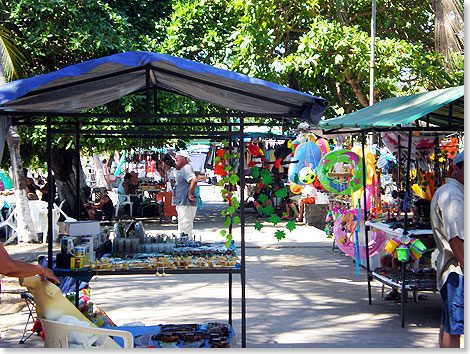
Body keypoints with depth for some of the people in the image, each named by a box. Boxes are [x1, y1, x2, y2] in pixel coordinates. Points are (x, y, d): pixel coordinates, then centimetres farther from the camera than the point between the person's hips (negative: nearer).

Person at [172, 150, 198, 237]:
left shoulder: (186, 168, -13)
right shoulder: (182, 169, 19)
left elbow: (194, 180, -29)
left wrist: (189, 194, -23)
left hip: (186, 203, -11)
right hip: (182, 203, 11)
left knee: (185, 229, -11)